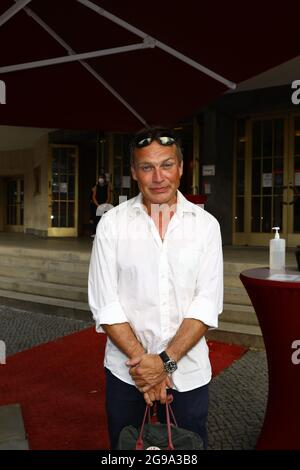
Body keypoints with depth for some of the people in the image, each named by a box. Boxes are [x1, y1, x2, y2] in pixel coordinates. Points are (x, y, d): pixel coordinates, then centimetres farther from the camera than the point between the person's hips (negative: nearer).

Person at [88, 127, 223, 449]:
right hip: (125, 370, 0)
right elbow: (105, 304, -8)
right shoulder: (112, 223, -5)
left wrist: (166, 361, -16)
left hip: (188, 370, 0)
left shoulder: (206, 225, -4)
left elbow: (207, 304, -8)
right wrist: (141, 360, -14)